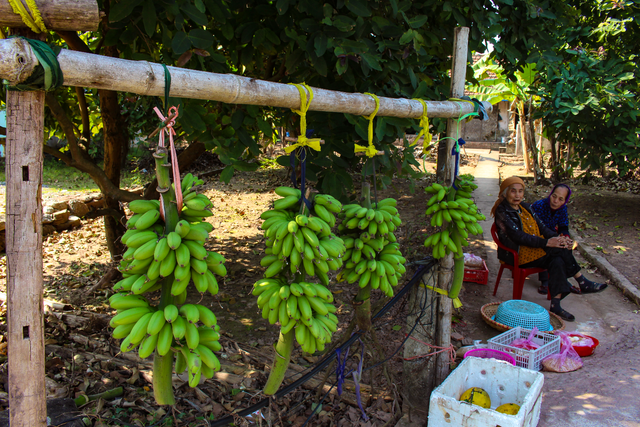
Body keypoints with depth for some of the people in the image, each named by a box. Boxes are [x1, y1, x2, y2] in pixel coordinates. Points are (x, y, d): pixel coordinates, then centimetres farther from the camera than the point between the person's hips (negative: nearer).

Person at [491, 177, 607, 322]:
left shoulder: (525, 207, 15)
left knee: (558, 261, -19)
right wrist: (546, 242, -23)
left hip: (536, 249, 7)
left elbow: (541, 227, 9)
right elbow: (517, 236, -19)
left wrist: (557, 238, -11)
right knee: (561, 250, -20)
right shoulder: (502, 212, -10)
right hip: (516, 254, -7)